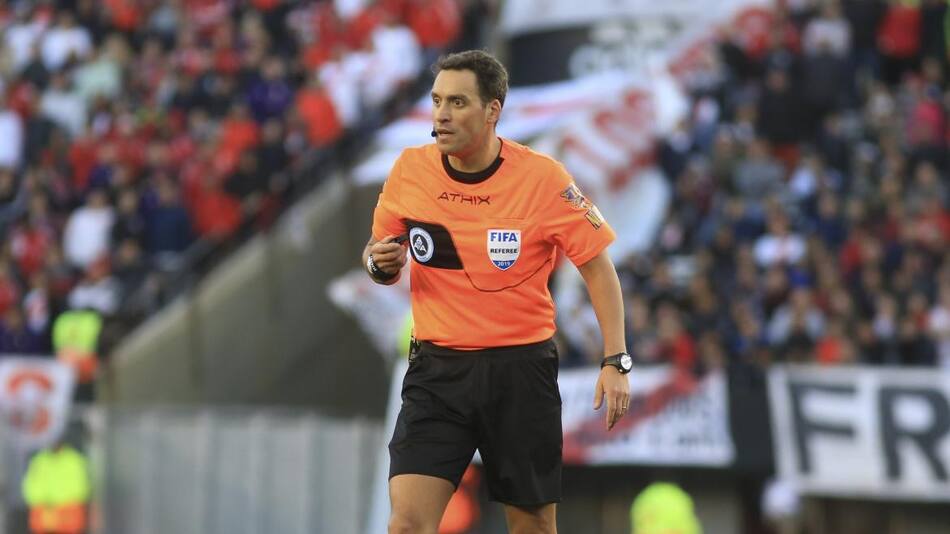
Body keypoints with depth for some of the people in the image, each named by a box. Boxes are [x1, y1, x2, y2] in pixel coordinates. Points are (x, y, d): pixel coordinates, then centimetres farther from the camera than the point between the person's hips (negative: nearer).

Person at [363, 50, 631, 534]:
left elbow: (597, 266, -2)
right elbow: (380, 254, 15)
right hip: (437, 366, 2)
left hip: (521, 368, -1)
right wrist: (380, 261, -10)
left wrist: (615, 361, -9)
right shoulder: (410, 169, -1)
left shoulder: (544, 177, -9)